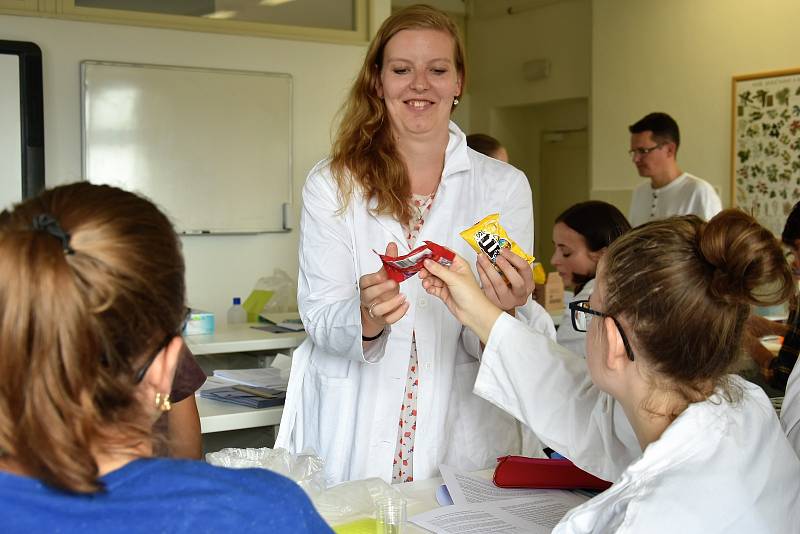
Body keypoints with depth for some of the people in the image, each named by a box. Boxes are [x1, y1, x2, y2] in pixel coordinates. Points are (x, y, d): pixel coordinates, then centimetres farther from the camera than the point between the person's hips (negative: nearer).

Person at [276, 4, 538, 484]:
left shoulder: (505, 186, -1)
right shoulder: (332, 184, -2)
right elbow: (319, 316, -7)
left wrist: (504, 311, -24)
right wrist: (367, 317, -29)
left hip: (461, 439, 1)